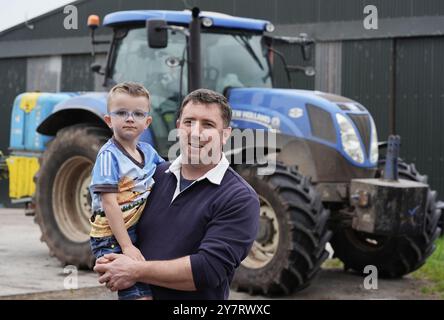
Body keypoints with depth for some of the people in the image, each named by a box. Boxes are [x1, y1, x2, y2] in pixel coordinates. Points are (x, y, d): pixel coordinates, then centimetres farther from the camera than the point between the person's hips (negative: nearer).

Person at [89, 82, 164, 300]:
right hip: (112, 239, -7)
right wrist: (127, 246, -21)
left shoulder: (147, 151, 8)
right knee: (141, 294, -19)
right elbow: (109, 203, -17)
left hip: (138, 233, 7)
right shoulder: (109, 156, -12)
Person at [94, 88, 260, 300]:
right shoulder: (157, 175, 1)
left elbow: (210, 268, -25)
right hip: (139, 293, 5)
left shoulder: (240, 199, -17)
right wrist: (111, 265, -7)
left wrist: (136, 271, -21)